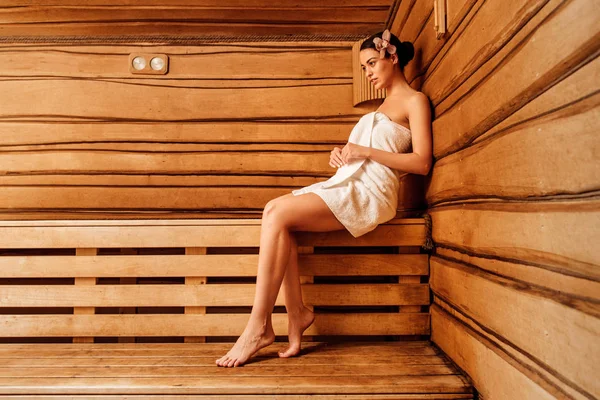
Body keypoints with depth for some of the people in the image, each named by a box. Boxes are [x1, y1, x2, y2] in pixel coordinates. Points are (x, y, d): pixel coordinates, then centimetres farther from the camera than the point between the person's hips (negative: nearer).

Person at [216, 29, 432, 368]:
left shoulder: (415, 100, 5)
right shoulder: (386, 103, 31)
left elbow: (422, 162, -8)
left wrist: (366, 151, -11)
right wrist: (341, 153, 5)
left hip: (370, 191, -8)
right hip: (346, 183, 8)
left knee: (279, 214, -24)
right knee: (274, 209, -16)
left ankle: (260, 326, -19)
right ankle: (297, 313, -14)